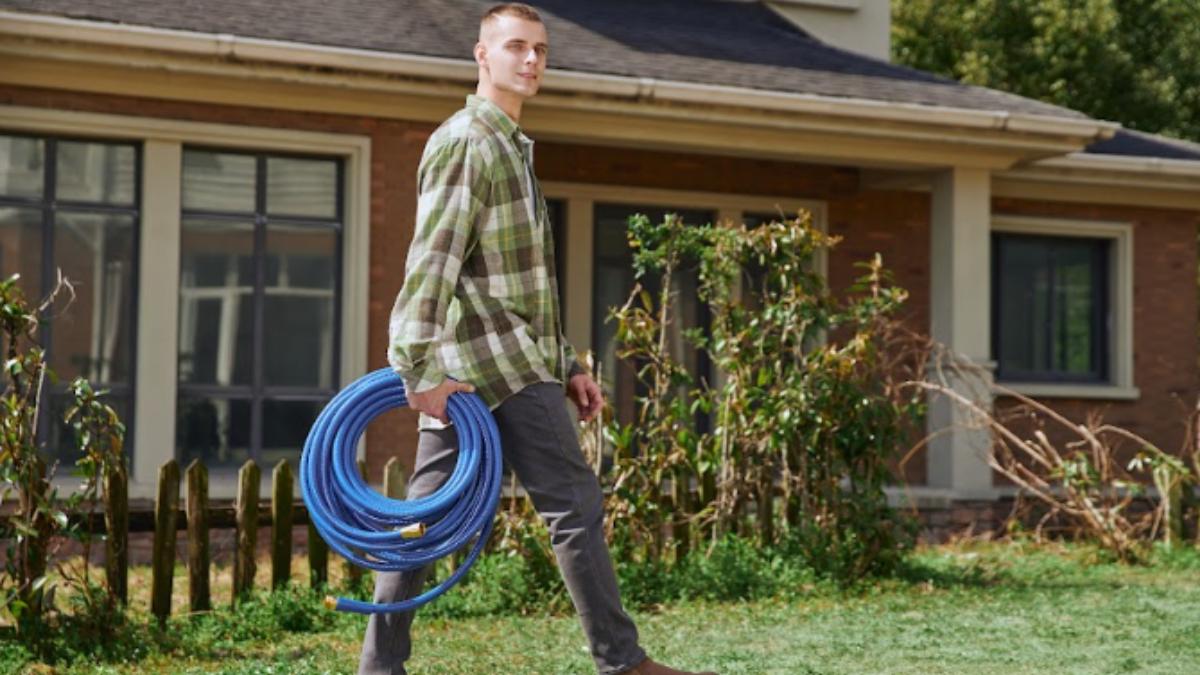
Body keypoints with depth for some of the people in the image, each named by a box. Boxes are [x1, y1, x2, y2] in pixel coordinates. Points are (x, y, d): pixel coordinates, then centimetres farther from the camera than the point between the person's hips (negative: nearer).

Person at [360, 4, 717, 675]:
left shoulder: (511, 147, 22)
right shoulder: (466, 142, -10)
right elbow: (433, 257, -21)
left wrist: (567, 365, 22)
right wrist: (422, 366, -28)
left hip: (466, 368, 10)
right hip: (502, 364, -10)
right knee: (575, 502, -4)